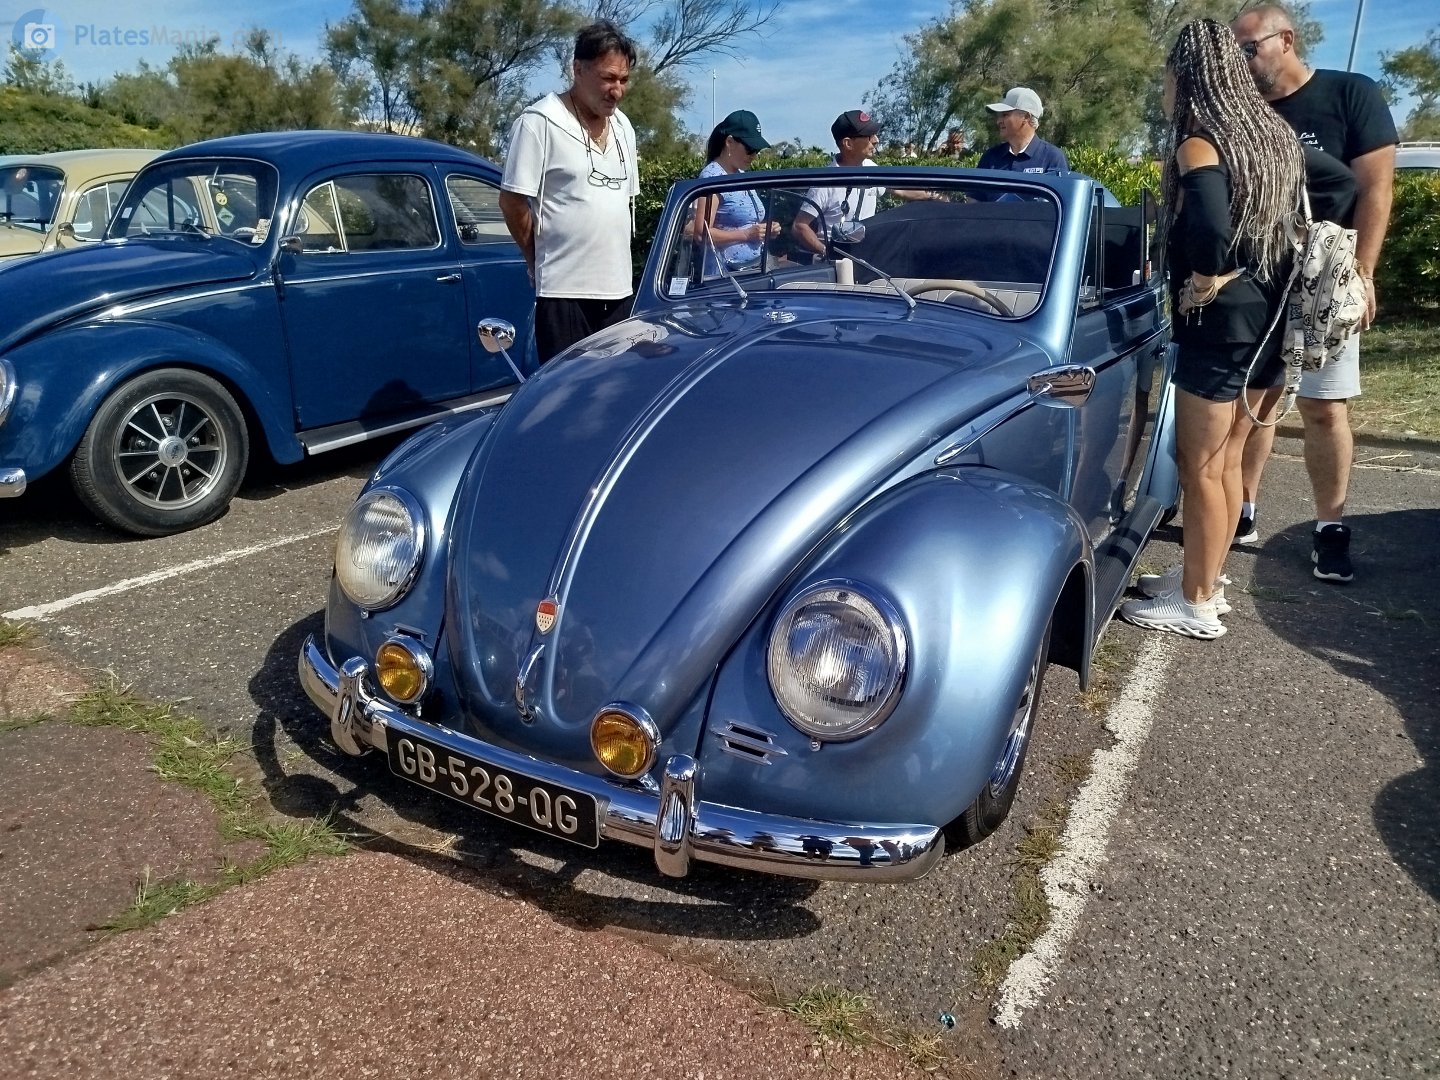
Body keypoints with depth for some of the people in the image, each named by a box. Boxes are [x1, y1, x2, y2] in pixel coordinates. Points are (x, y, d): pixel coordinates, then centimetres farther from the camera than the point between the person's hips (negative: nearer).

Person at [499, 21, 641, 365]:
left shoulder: (623, 126, 13)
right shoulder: (540, 121, -8)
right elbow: (512, 201, -7)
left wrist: (613, 257, 15)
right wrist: (541, 260, 2)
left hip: (618, 288, 7)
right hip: (564, 289, -7)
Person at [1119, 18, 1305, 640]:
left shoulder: (1200, 142, -14)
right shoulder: (1273, 135, 13)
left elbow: (1211, 229, -30)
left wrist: (1202, 285, -15)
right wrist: (1239, 277, 13)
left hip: (1221, 321, -9)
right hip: (1266, 316, 9)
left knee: (1199, 469, 0)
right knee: (1227, 460, 17)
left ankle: (1195, 605, 10)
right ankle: (1205, 579, 29)